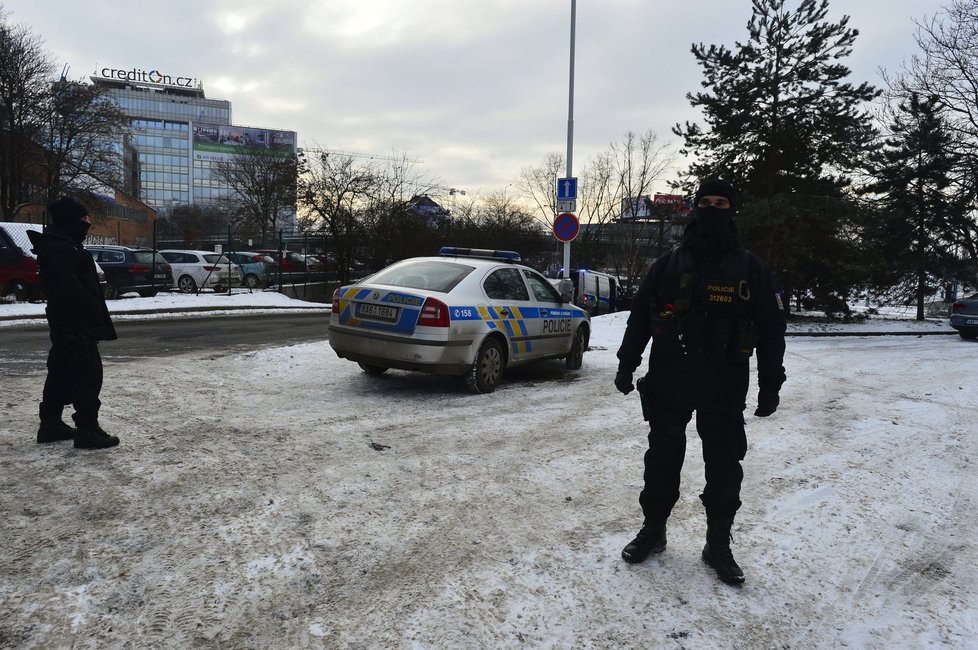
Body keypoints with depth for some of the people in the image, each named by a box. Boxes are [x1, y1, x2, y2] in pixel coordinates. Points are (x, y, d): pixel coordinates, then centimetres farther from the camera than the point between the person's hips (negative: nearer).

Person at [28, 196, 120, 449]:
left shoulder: (63, 244, 18)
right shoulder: (59, 248, -16)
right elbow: (68, 286, -26)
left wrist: (95, 313, 15)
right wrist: (94, 310, -18)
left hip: (64, 324, 11)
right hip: (75, 324, -11)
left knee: (61, 372, 17)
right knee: (87, 374, -9)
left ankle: (51, 424, 26)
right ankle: (88, 430, -6)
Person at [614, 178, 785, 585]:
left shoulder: (751, 268, 4)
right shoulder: (670, 264, 6)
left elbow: (771, 329, 5)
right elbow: (640, 315, 7)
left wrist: (770, 384, 0)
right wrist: (627, 365, 2)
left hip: (725, 383, 0)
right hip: (669, 377, 1)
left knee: (724, 464, 6)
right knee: (663, 457, 10)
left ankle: (718, 544, 21)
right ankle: (653, 530, 26)